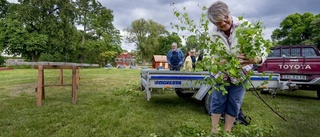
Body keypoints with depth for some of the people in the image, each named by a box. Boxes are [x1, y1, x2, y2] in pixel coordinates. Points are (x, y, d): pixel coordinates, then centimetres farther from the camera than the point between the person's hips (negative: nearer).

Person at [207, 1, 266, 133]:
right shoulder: (213, 34, -15)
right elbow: (212, 58, -16)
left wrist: (258, 59, -44)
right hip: (220, 74, 0)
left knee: (234, 105, 9)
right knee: (217, 102, 8)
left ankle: (227, 131, 28)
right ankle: (214, 130, 26)